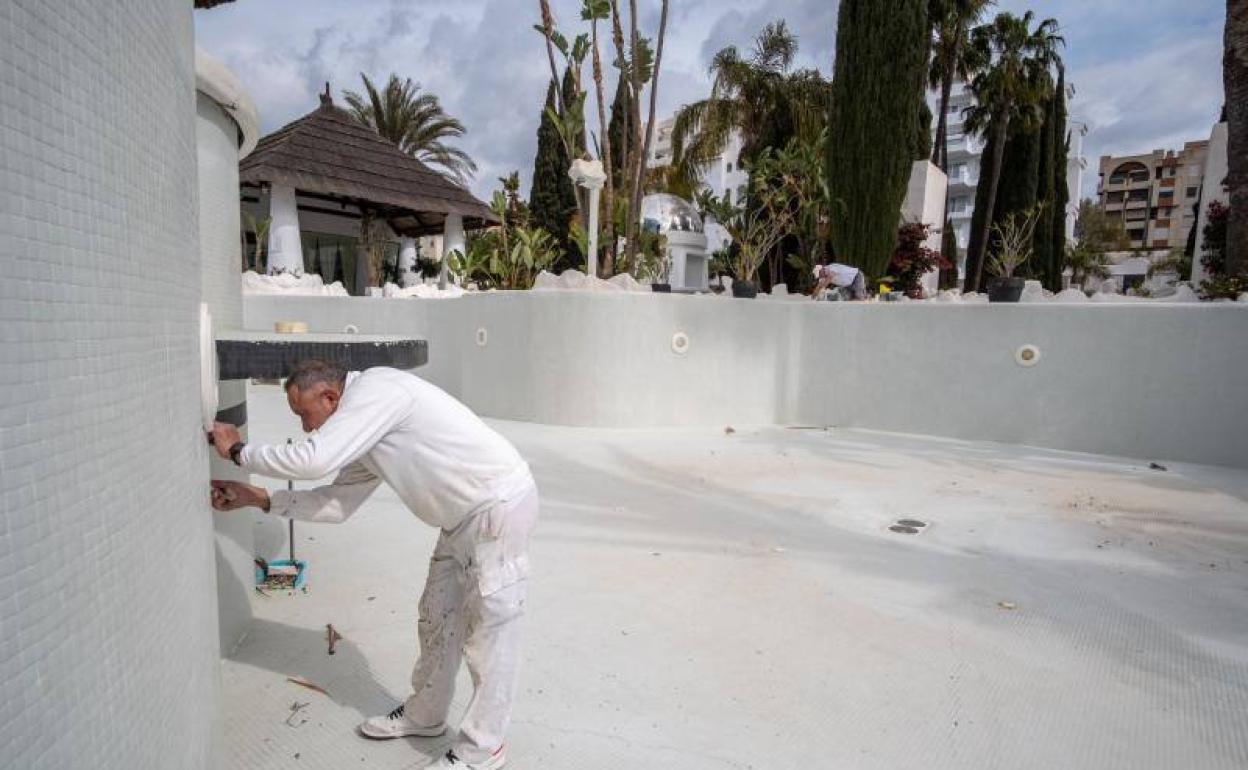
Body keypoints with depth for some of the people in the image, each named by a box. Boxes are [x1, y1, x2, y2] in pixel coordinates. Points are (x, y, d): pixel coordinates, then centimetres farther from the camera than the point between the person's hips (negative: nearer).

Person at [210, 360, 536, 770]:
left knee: (488, 630, 1)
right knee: (438, 617, 20)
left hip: (499, 506, -10)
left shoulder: (374, 389, -17)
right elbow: (337, 503, 14)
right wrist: (259, 498, 11)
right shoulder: (364, 432, 13)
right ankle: (425, 714, 40)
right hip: (466, 516, 10)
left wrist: (238, 451, -8)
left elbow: (312, 459, -25)